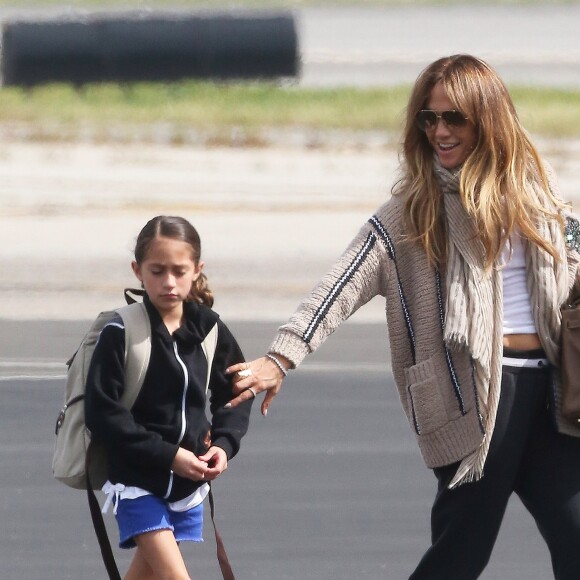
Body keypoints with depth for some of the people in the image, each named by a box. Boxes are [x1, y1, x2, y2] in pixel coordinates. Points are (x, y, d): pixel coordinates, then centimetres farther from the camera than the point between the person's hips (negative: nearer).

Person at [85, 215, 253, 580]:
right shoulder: (121, 334, -15)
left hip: (188, 479, 5)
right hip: (138, 479, -5)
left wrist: (224, 444, -8)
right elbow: (103, 414, -16)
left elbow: (234, 396, 11)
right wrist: (167, 455, -20)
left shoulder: (208, 328, -1)